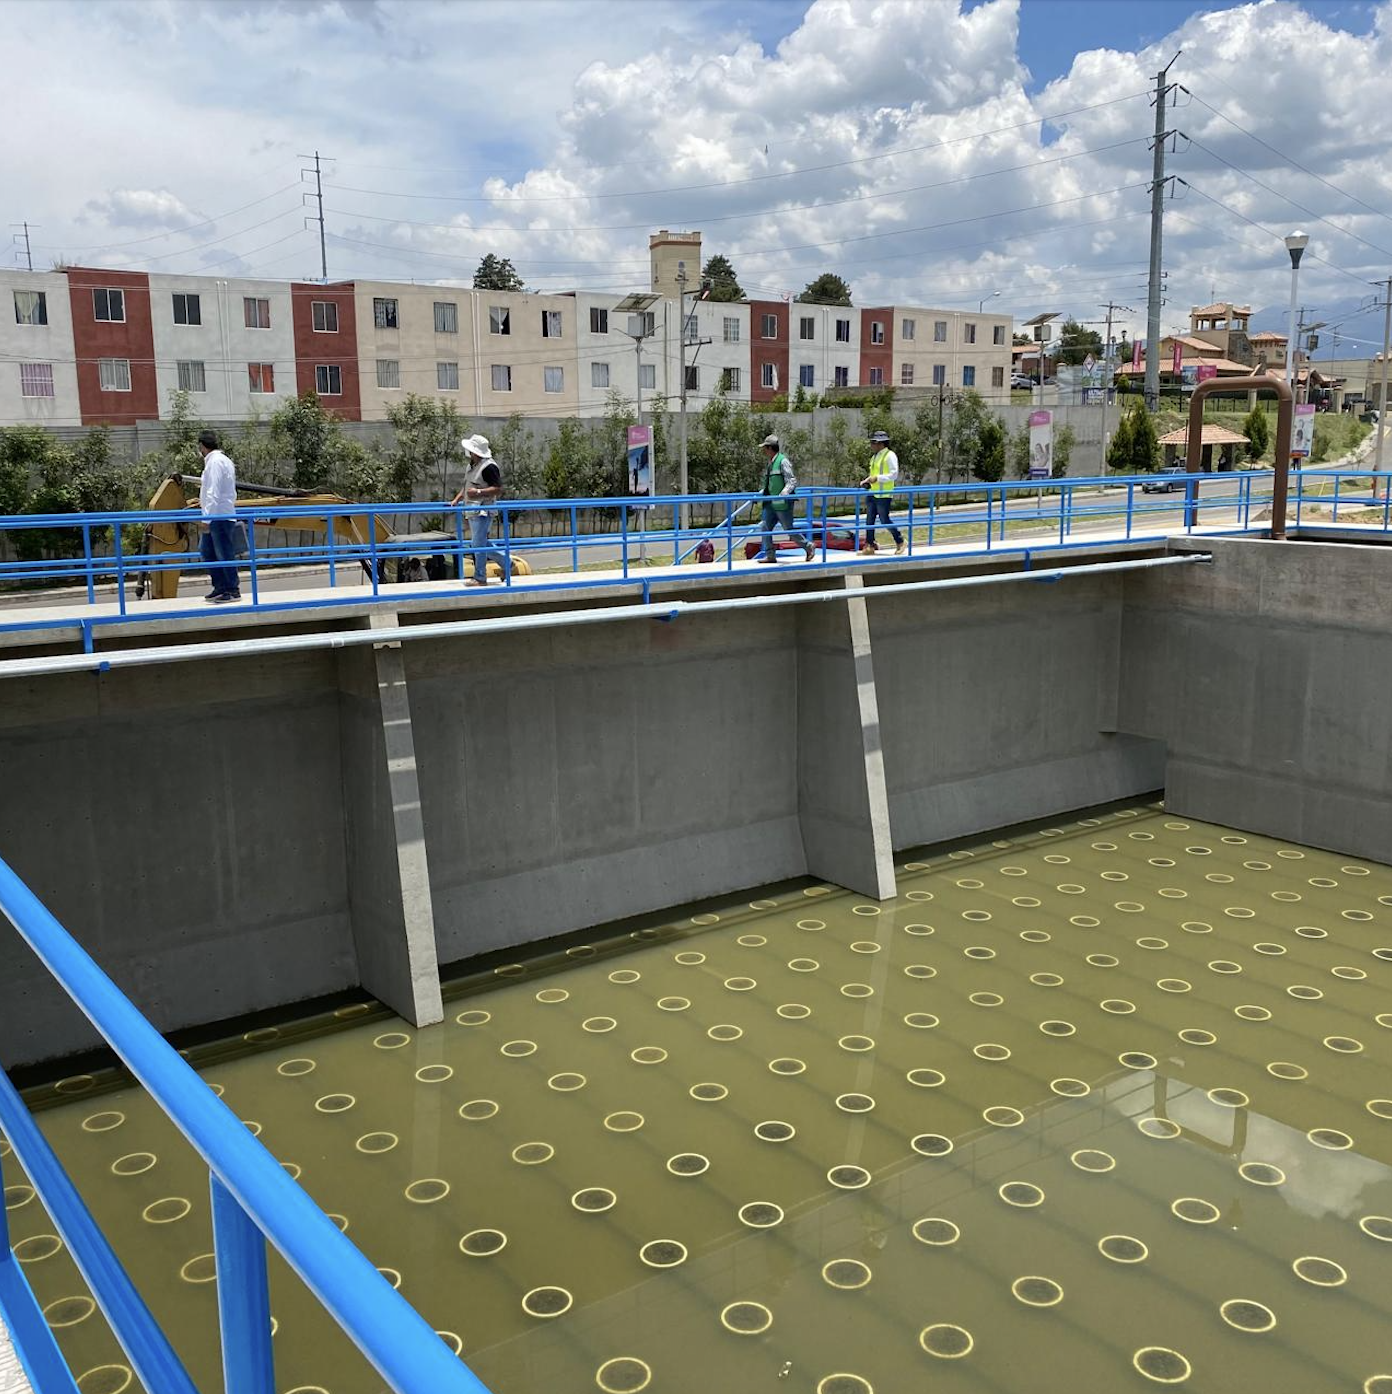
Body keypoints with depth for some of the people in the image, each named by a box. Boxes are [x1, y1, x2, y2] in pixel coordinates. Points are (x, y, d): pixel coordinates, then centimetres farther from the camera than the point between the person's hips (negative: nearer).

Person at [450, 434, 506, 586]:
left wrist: (479, 492, -28)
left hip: (483, 511, -10)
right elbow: (467, 486, 26)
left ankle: (480, 578, 2)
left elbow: (498, 489, -20)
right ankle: (505, 562, 27)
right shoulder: (472, 465, 14)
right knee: (482, 544, 16)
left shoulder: (489, 466, -17)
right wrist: (456, 500, 15)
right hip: (473, 511, 10)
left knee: (478, 544, -6)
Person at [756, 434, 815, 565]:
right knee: (766, 528, 1)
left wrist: (784, 493, -33)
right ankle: (770, 556, 5)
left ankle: (808, 547, 15)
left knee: (789, 529, -2)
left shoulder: (783, 461, -12)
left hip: (783, 504, -8)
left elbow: (792, 481, -18)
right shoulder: (769, 463, 14)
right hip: (771, 503, 8)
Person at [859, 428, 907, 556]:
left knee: (884, 520, -6)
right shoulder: (874, 457, 16)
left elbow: (894, 474, -18)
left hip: (883, 494, -9)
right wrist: (866, 481, 9)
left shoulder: (890, 456, -11)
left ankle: (900, 543, 10)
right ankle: (870, 547, 10)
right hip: (873, 493, 9)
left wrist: (877, 478, -23)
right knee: (869, 520, 6)